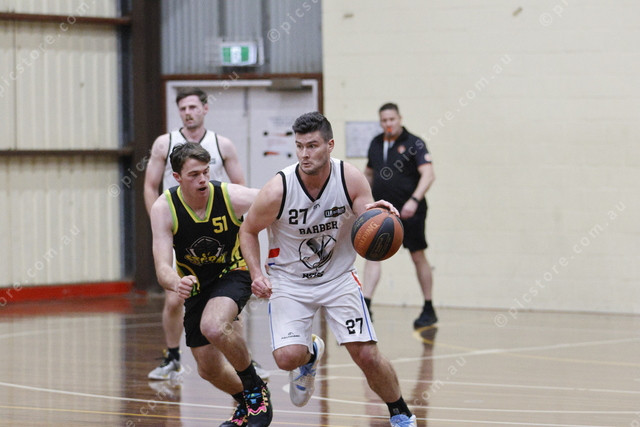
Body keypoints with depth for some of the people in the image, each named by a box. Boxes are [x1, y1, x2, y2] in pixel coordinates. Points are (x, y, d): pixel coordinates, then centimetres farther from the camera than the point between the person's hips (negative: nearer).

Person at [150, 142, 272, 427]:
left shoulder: (231, 196, -25)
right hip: (196, 284, 4)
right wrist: (177, 284, -52)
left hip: (232, 273, -3)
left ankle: (256, 391, -12)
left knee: (213, 327, -34)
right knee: (209, 369, 10)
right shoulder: (164, 208, -22)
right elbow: (163, 268, -28)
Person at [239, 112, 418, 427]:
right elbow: (248, 231, -3)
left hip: (338, 278, 1)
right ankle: (310, 353, 20)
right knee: (287, 358, -19)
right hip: (288, 280, -1)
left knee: (367, 356, -9)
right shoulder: (278, 190, -20)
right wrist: (257, 274, -17)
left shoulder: (351, 179, -16)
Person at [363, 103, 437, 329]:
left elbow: (428, 175, -18)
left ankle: (429, 310, 18)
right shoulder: (376, 144, 9)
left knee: (418, 257, 6)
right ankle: (365, 307, -14)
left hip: (409, 211, -4)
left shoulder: (414, 144, -8)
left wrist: (414, 200, -31)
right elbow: (369, 173, 25)